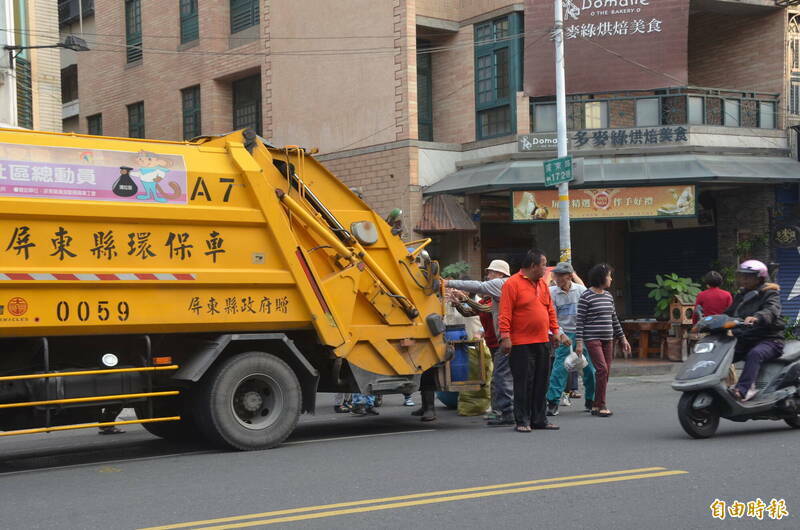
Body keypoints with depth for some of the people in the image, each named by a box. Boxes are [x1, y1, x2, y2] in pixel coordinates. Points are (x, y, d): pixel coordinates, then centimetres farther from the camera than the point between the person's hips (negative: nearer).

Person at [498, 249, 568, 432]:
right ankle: (522, 421, 4)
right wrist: (505, 336, -18)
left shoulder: (542, 284, 15)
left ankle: (539, 419, 18)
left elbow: (550, 309, 21)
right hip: (521, 344, -7)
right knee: (523, 383, -4)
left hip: (542, 342, 7)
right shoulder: (512, 283, -8)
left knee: (541, 383, 10)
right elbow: (505, 313, -13)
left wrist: (556, 331, 13)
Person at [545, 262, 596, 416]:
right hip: (565, 334, -2)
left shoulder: (580, 290, -1)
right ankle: (552, 402, -6)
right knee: (560, 366, -10)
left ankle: (590, 400, 21)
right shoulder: (552, 292, -5)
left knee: (589, 366, 5)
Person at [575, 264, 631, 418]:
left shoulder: (608, 296, 14)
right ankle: (601, 405, -9)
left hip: (608, 339, 7)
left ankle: (596, 405, 11)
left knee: (605, 372, 4)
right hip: (592, 339, -7)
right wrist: (579, 342, -15)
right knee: (602, 369, -15)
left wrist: (622, 338, 19)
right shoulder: (586, 297, -8)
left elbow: (614, 319, 20)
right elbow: (580, 321, -9)